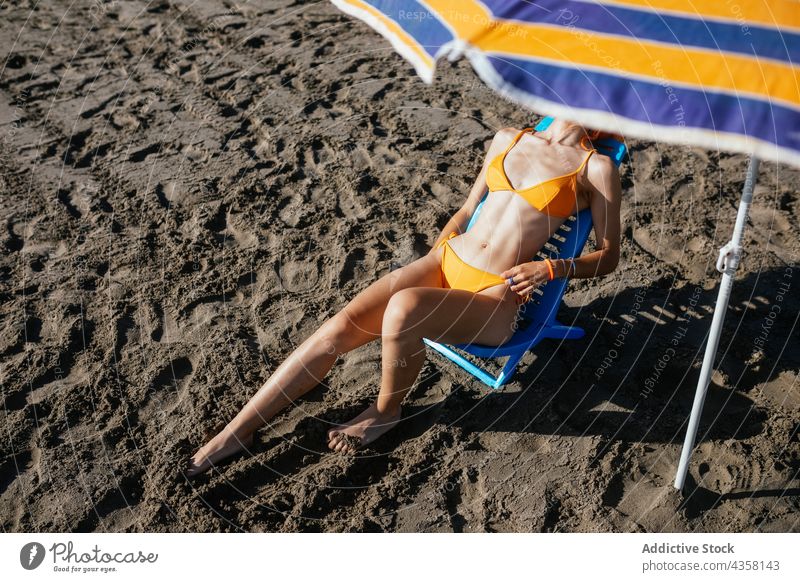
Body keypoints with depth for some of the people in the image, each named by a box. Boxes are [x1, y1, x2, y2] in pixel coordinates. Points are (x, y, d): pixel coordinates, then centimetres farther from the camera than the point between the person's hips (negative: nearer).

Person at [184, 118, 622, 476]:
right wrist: (434, 254, 8)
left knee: (404, 307, -35)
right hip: (446, 262, 5)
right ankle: (237, 431, -4)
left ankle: (385, 412, -4)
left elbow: (608, 255, 5)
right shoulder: (507, 139, 14)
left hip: (496, 296, -4)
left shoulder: (596, 167, 1)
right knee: (339, 327, -15)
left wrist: (549, 268, -11)